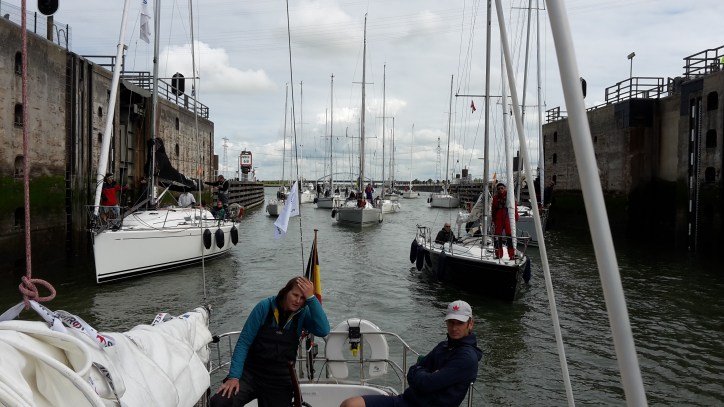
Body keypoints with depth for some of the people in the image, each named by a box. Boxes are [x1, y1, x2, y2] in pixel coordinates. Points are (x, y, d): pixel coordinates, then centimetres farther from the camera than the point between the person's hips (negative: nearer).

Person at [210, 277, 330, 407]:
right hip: (250, 374, -2)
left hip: (279, 383, 2)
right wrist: (234, 376, -17)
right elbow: (243, 342, -8)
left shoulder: (303, 313, -4)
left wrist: (311, 297, -23)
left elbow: (323, 331, -22)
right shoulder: (265, 307, -9)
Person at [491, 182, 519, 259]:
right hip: (498, 219, 3)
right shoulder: (495, 197, 10)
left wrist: (515, 218, -2)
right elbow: (493, 209, 16)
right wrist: (493, 219, 13)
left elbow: (514, 207, 2)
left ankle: (512, 254, -4)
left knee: (510, 236, -9)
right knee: (498, 237, 6)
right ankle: (498, 254, 14)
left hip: (508, 218, -3)